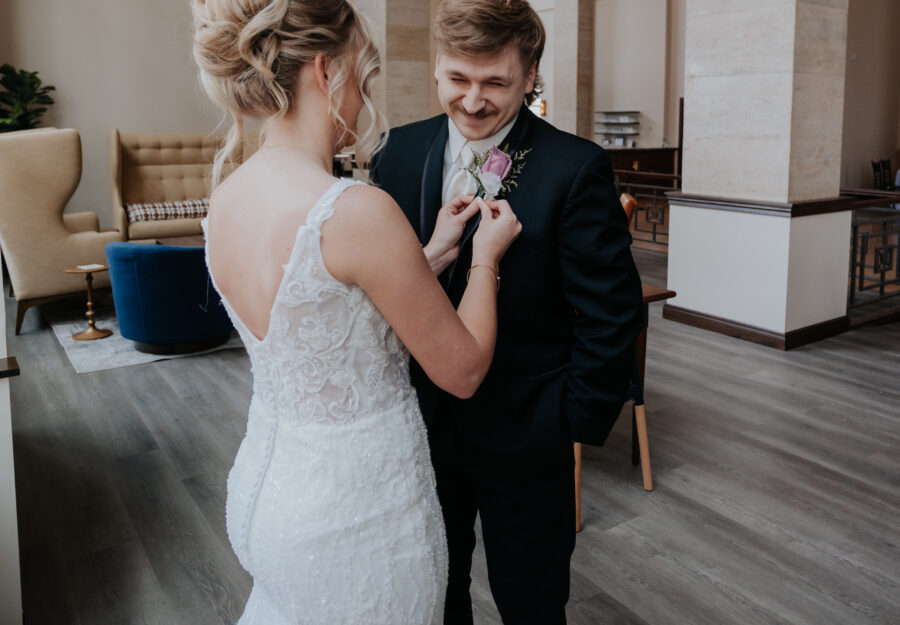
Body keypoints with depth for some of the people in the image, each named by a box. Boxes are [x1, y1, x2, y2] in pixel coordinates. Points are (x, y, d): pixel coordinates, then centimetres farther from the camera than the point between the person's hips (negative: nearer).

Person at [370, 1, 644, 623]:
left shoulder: (576, 168, -16)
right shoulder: (399, 152, -1)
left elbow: (610, 314, -13)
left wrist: (576, 423, -12)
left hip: (525, 439, -4)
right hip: (418, 427, 4)